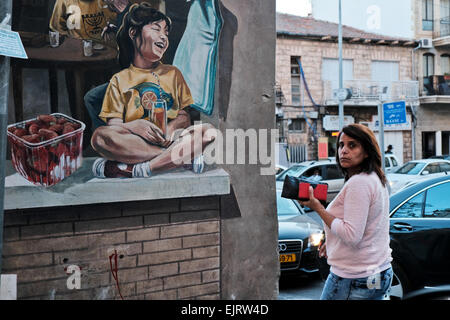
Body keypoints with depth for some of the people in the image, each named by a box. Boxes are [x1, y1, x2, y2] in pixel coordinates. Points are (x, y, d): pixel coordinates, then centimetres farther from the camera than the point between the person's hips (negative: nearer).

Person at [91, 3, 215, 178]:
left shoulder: (172, 73, 21)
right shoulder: (119, 80, 15)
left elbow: (185, 116, 13)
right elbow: (114, 125, 4)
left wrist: (172, 127, -12)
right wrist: (134, 126, -19)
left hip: (170, 139, 2)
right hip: (134, 142, -1)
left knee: (208, 131, -27)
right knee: (99, 135, -33)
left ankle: (141, 168, -33)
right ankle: (181, 155, -30)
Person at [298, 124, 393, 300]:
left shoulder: (358, 183, -19)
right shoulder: (376, 179, 12)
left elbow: (352, 236, -24)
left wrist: (318, 208, -18)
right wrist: (332, 241, 20)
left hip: (353, 279, -10)